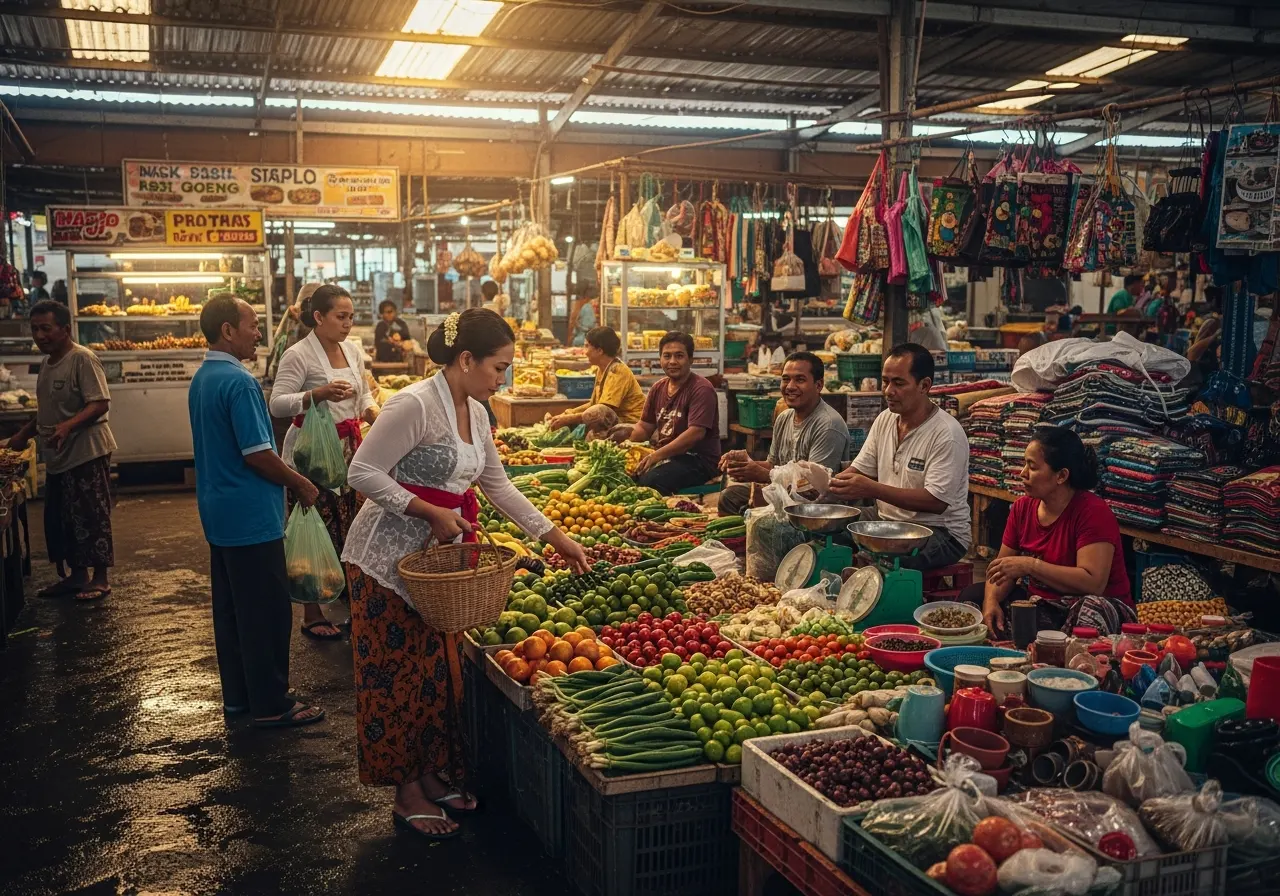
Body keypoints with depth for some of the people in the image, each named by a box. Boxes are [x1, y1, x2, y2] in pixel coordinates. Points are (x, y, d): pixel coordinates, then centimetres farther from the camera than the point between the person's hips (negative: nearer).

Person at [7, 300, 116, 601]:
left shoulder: (82, 359, -15)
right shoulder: (47, 365, 13)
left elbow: (100, 404, -22)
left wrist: (68, 426, -33)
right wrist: (24, 434, 18)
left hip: (86, 452, -9)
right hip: (58, 456, 9)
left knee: (92, 517, -1)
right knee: (60, 519, 14)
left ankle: (100, 579, 9)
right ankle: (77, 575, 26)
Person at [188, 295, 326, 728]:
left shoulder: (201, 379, 10)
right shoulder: (238, 382, -20)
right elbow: (257, 454, -22)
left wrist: (288, 479, 16)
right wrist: (299, 484, -8)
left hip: (218, 510, 10)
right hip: (251, 514, -10)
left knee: (230, 607, 16)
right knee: (266, 611, -1)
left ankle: (238, 694, 26)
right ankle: (270, 704, 7)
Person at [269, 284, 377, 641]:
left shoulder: (351, 351, 11)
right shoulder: (298, 355, -11)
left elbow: (363, 392, 23)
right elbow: (277, 404, -18)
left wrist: (372, 410, 3)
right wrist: (318, 394, -30)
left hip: (348, 448, 7)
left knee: (346, 527, 8)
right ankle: (311, 614, 9)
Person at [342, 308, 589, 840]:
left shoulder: (474, 413, 8)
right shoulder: (415, 405, -19)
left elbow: (496, 484, 17)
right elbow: (363, 472, -19)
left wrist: (555, 537, 17)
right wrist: (430, 512, -23)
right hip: (389, 555, -8)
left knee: (438, 668, 13)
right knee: (399, 672, 2)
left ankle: (433, 774, 28)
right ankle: (408, 794, 14)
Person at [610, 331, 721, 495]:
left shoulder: (701, 389, -11)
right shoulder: (658, 388, 14)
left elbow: (696, 433, -21)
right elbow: (645, 427, 18)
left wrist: (658, 454, -27)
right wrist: (629, 432, -7)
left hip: (699, 460, -7)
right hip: (666, 456, 7)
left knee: (649, 481, -32)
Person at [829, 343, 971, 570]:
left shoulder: (947, 434, -16)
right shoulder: (884, 419, 8)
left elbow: (936, 501, -22)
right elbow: (859, 471, 11)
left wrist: (873, 489, -29)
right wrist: (836, 481, -13)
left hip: (939, 531, -7)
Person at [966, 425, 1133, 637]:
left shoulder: (1093, 512, -18)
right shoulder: (1023, 507, 4)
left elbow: (1093, 583, -28)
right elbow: (1002, 568, 6)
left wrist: (1029, 565, -29)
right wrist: (991, 601, -16)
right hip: (1039, 601, 6)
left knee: (1090, 614, -39)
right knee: (971, 596, -10)